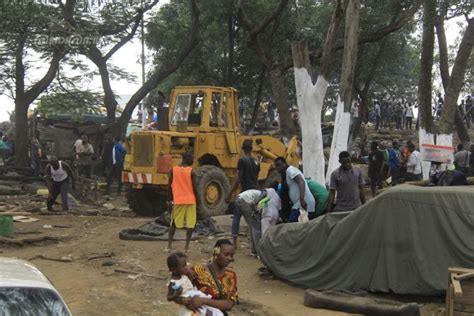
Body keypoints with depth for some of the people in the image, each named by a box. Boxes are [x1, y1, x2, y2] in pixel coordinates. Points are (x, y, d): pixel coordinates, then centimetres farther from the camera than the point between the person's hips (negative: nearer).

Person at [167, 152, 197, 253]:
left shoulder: (173, 170, 0)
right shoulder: (191, 171, -7)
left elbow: (169, 186, 1)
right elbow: (194, 187, -6)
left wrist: (168, 200, 9)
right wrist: (197, 199, 5)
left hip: (177, 200, 3)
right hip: (190, 200, -2)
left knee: (174, 223, 13)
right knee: (190, 224, 5)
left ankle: (169, 245, 10)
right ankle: (187, 246, 3)